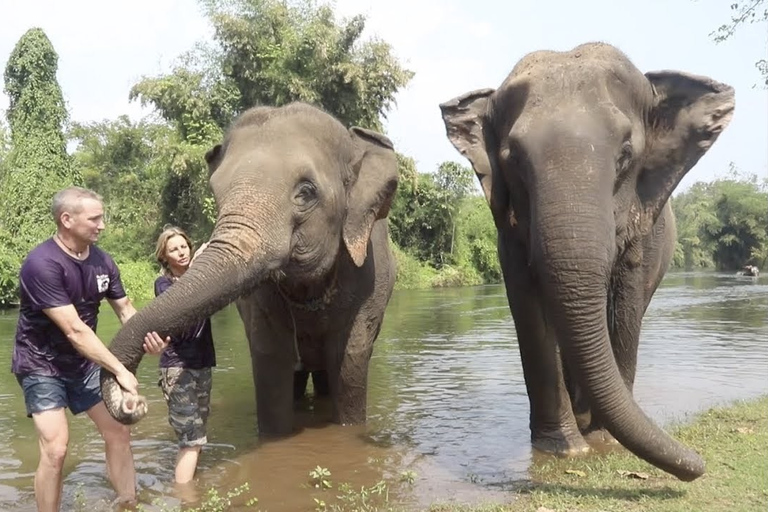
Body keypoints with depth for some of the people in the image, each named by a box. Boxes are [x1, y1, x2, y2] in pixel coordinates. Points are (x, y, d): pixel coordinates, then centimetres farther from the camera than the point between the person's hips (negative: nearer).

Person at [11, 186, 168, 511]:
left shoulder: (102, 261, -6)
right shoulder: (42, 264, -27)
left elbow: (125, 309, 0)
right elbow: (74, 330, -30)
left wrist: (147, 336, -22)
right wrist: (120, 370, -28)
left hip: (83, 363, 6)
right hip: (42, 366, -6)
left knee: (119, 432, 7)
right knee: (55, 449, -14)